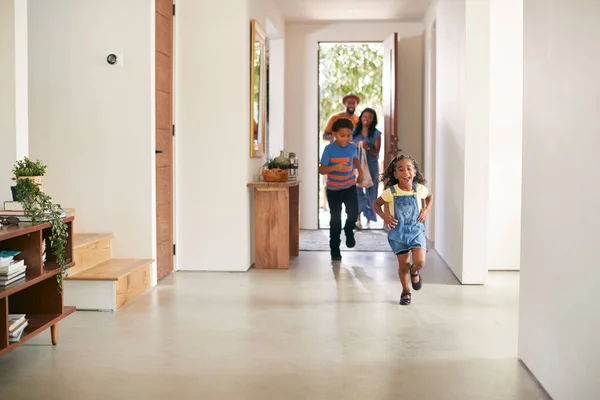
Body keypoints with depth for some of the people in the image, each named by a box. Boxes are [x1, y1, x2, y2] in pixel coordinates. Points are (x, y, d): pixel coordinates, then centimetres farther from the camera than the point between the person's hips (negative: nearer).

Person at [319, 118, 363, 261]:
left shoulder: (352, 147, -5)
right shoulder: (329, 149, -18)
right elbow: (322, 170, -20)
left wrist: (360, 172, 12)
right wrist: (334, 168, -36)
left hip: (350, 187, 2)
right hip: (333, 189, -2)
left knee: (353, 213, -16)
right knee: (335, 220, 3)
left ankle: (349, 231, 19)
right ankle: (335, 250, 17)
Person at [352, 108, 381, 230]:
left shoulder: (376, 134, -1)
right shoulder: (355, 132, 6)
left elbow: (377, 152, -5)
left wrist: (368, 148, -23)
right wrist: (356, 146, -12)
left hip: (371, 166, -1)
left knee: (370, 192, 6)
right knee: (356, 191, -11)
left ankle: (369, 219, 18)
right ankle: (358, 219, -13)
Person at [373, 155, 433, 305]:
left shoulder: (420, 189, -9)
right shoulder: (391, 192, -14)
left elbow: (430, 196, 14)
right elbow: (376, 204, 1)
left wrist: (426, 209, -2)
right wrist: (384, 216, -15)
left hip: (416, 230, 1)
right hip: (398, 232, 0)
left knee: (420, 262, -15)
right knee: (403, 265, 6)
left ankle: (414, 271, 23)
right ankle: (406, 292, 31)